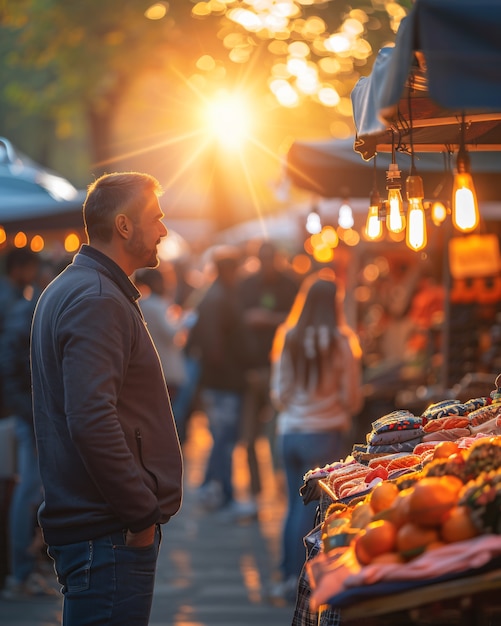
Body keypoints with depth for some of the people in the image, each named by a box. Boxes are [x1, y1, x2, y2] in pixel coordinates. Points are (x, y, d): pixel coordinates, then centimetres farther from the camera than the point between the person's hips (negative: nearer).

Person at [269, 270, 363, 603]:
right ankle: (299, 578, 2)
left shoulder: (288, 337, 0)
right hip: (324, 434, -4)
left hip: (289, 430, 4)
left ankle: (288, 576, 19)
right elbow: (352, 396, -4)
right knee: (311, 508, 2)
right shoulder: (341, 341, -10)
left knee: (295, 504, 15)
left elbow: (278, 390, 8)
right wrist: (344, 411, 17)